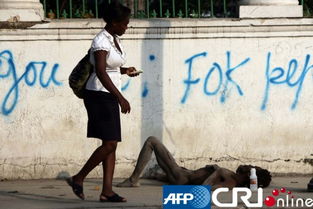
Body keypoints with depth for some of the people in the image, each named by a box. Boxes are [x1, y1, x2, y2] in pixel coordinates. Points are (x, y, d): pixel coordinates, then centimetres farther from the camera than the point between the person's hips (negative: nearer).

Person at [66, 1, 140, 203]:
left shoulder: (115, 40, 12)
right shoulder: (101, 42, -17)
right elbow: (100, 72, -27)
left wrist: (125, 71, 5)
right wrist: (120, 97, -31)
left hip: (109, 97, 9)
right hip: (99, 96, -9)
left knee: (112, 145, 4)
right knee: (110, 144, -12)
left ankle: (107, 190, 2)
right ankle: (78, 179, -1)